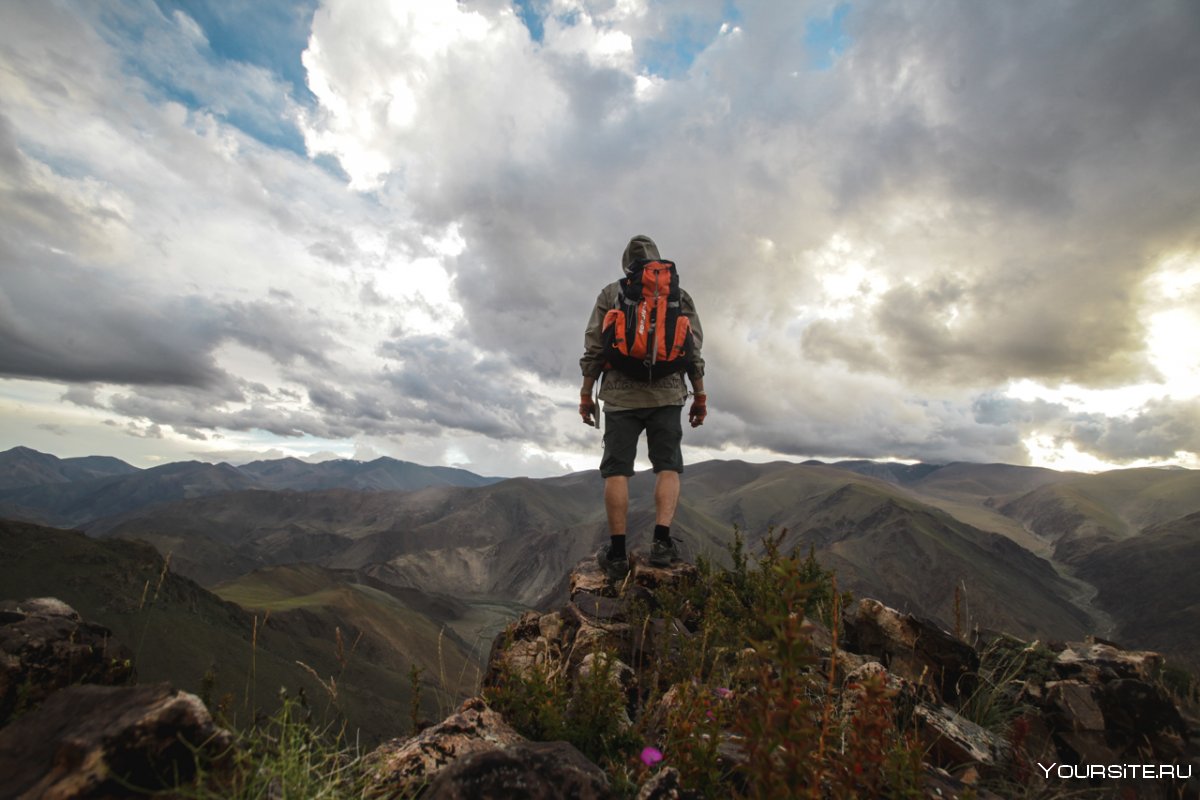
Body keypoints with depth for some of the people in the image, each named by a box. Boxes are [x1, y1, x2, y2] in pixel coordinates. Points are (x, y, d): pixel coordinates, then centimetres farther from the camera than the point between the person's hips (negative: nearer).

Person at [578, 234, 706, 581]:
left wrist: (586, 395, 6)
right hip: (667, 394, 1)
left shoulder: (610, 294, 8)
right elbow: (694, 351, 6)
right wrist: (700, 397, 10)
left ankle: (617, 552, -1)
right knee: (668, 465, 6)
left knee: (616, 469, 1)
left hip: (620, 395, -1)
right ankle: (662, 542, -7)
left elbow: (594, 349, 2)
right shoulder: (680, 296, 11)